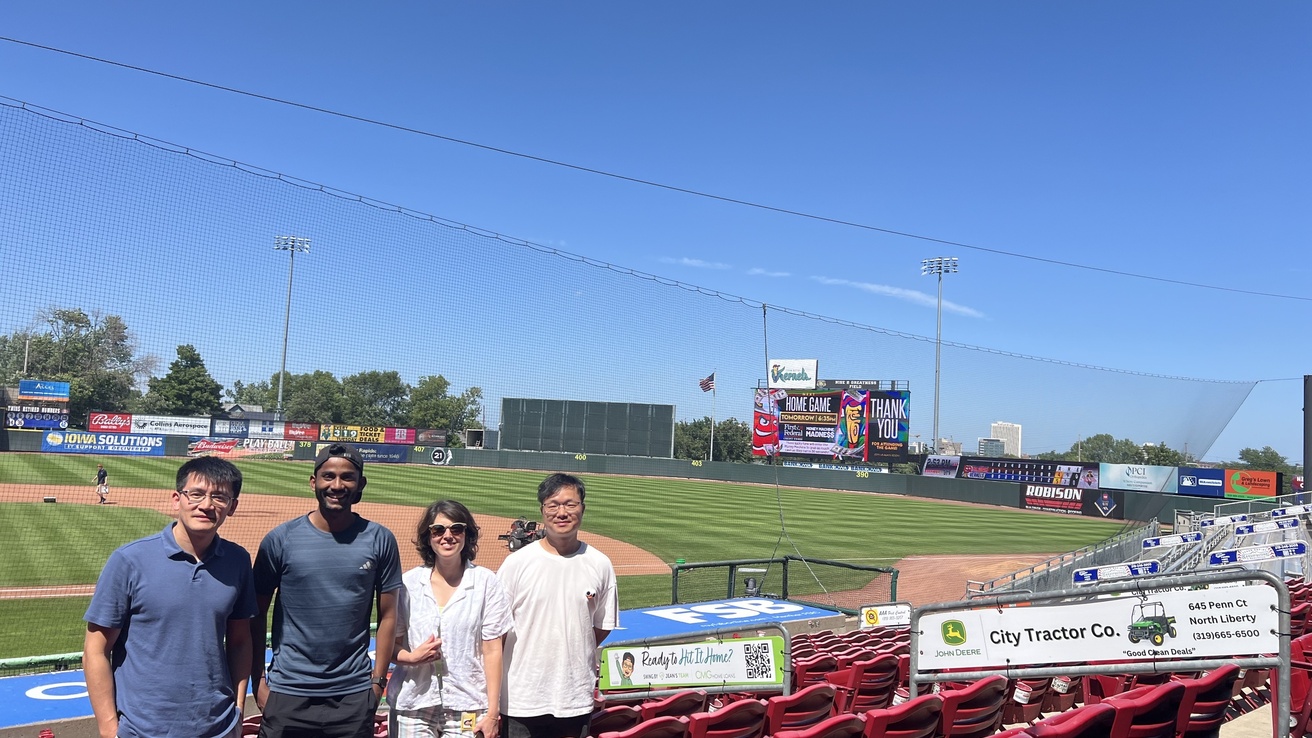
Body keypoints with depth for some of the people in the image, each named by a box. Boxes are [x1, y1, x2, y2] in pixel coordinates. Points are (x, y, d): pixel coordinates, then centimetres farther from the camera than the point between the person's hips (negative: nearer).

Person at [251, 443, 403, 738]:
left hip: (354, 695, 1)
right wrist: (258, 680, -1)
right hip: (287, 693, 0)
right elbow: (257, 615, 3)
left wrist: (378, 680, 0)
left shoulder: (380, 540, -1)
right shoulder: (280, 539, -2)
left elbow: (387, 616, 3)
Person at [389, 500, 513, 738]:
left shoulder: (486, 582, 0)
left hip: (467, 708, -1)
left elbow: (492, 650, -2)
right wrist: (411, 657, -13)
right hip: (412, 707, 1)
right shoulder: (408, 583, 4)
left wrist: (493, 712, -4)